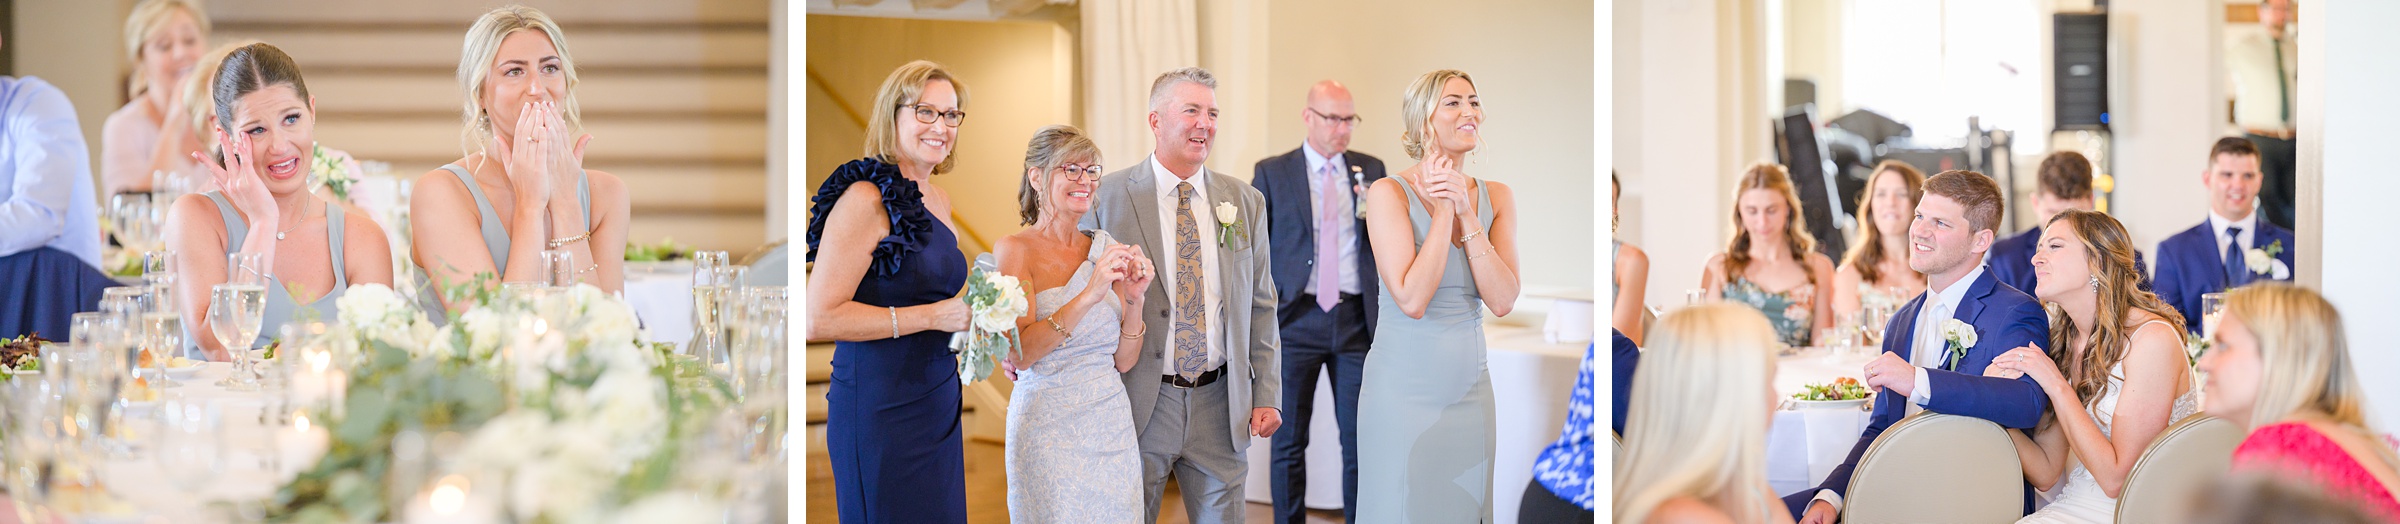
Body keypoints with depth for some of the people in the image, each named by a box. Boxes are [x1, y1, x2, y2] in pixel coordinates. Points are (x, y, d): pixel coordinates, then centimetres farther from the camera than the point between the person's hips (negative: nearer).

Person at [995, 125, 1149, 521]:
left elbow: (1123, 362, 6)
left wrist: (1134, 301, -10)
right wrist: (1088, 296, -27)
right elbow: (1019, 354, -19)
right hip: (1049, 427, -5)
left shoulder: (1105, 251, 6)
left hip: (1113, 426, 5)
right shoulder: (1015, 250, -7)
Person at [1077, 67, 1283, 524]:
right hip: (1138, 401, -3)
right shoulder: (1106, 196, -4)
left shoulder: (1246, 202, 7)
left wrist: (1268, 394, 4)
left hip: (1219, 402, 3)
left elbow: (1261, 306, 10)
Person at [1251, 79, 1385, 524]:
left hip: (1356, 320, 2)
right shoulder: (1271, 173, 2)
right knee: (1289, 442, 6)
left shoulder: (1371, 170, 9)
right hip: (1297, 319, -1)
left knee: (1361, 440, 3)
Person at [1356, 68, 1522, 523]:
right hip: (1403, 391, -5)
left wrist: (1466, 214, -13)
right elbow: (1412, 299, -20)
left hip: (1471, 388, 5)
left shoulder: (1497, 198, 6)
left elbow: (1502, 302, -7)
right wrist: (1443, 211, -14)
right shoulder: (1390, 193, -9)